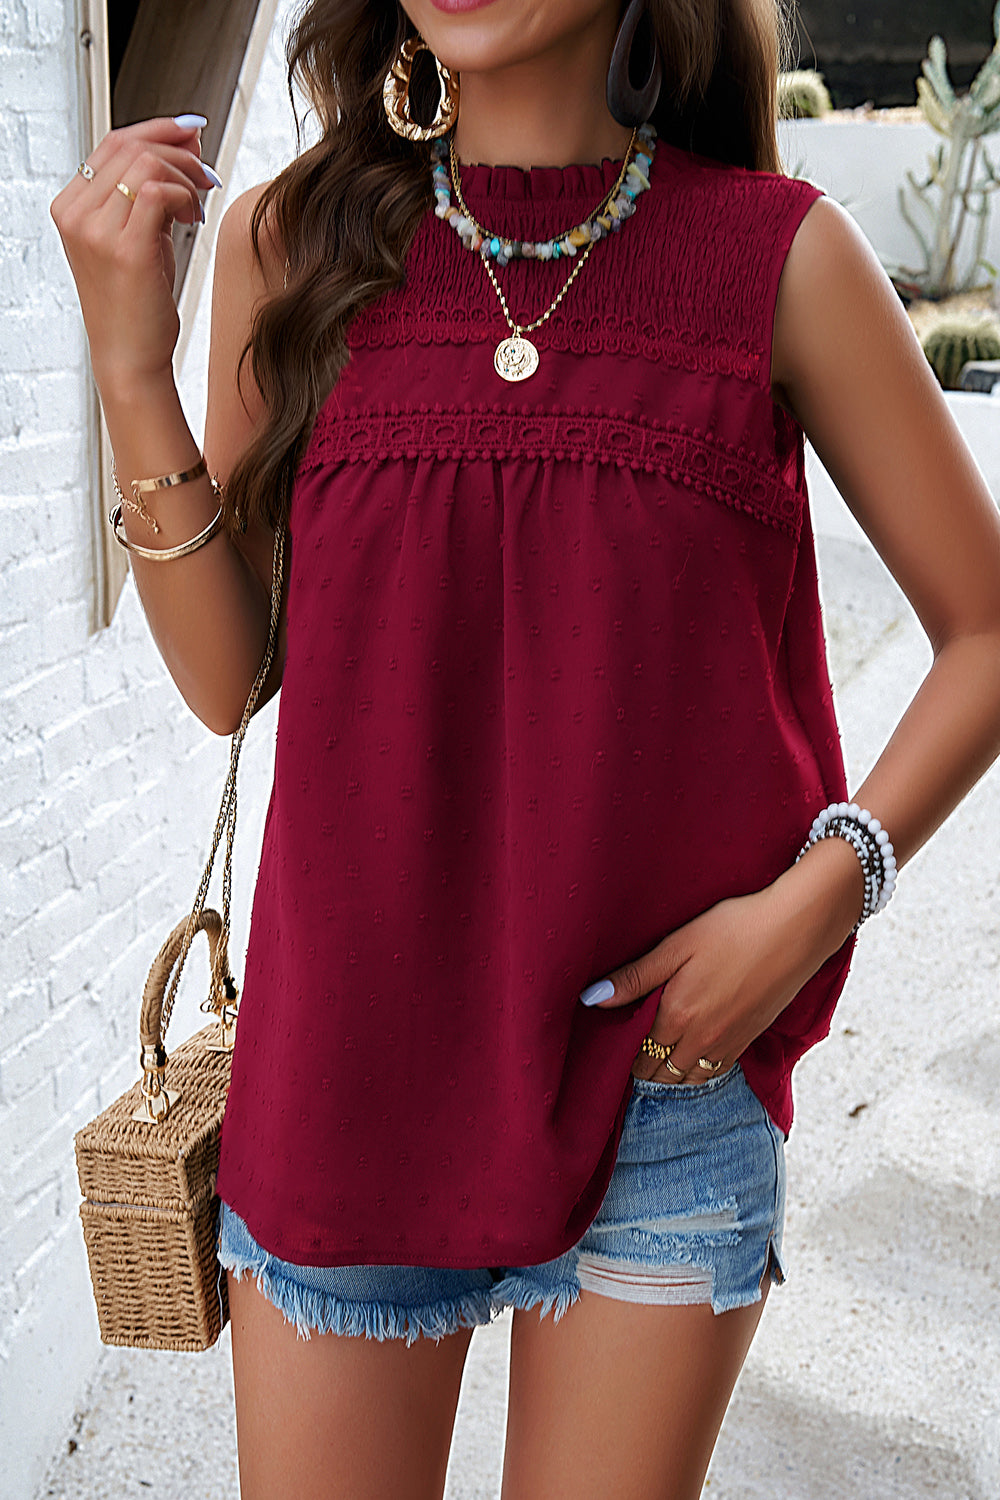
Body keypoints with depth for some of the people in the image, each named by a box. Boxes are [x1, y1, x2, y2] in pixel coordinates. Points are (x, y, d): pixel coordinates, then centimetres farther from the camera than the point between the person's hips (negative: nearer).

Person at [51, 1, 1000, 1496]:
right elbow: (224, 677, 0)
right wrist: (131, 358, -9)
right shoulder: (295, 241, 1)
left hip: (662, 1044, -1)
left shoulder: (785, 254, -5)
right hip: (348, 1050, 2)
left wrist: (819, 892, -11)